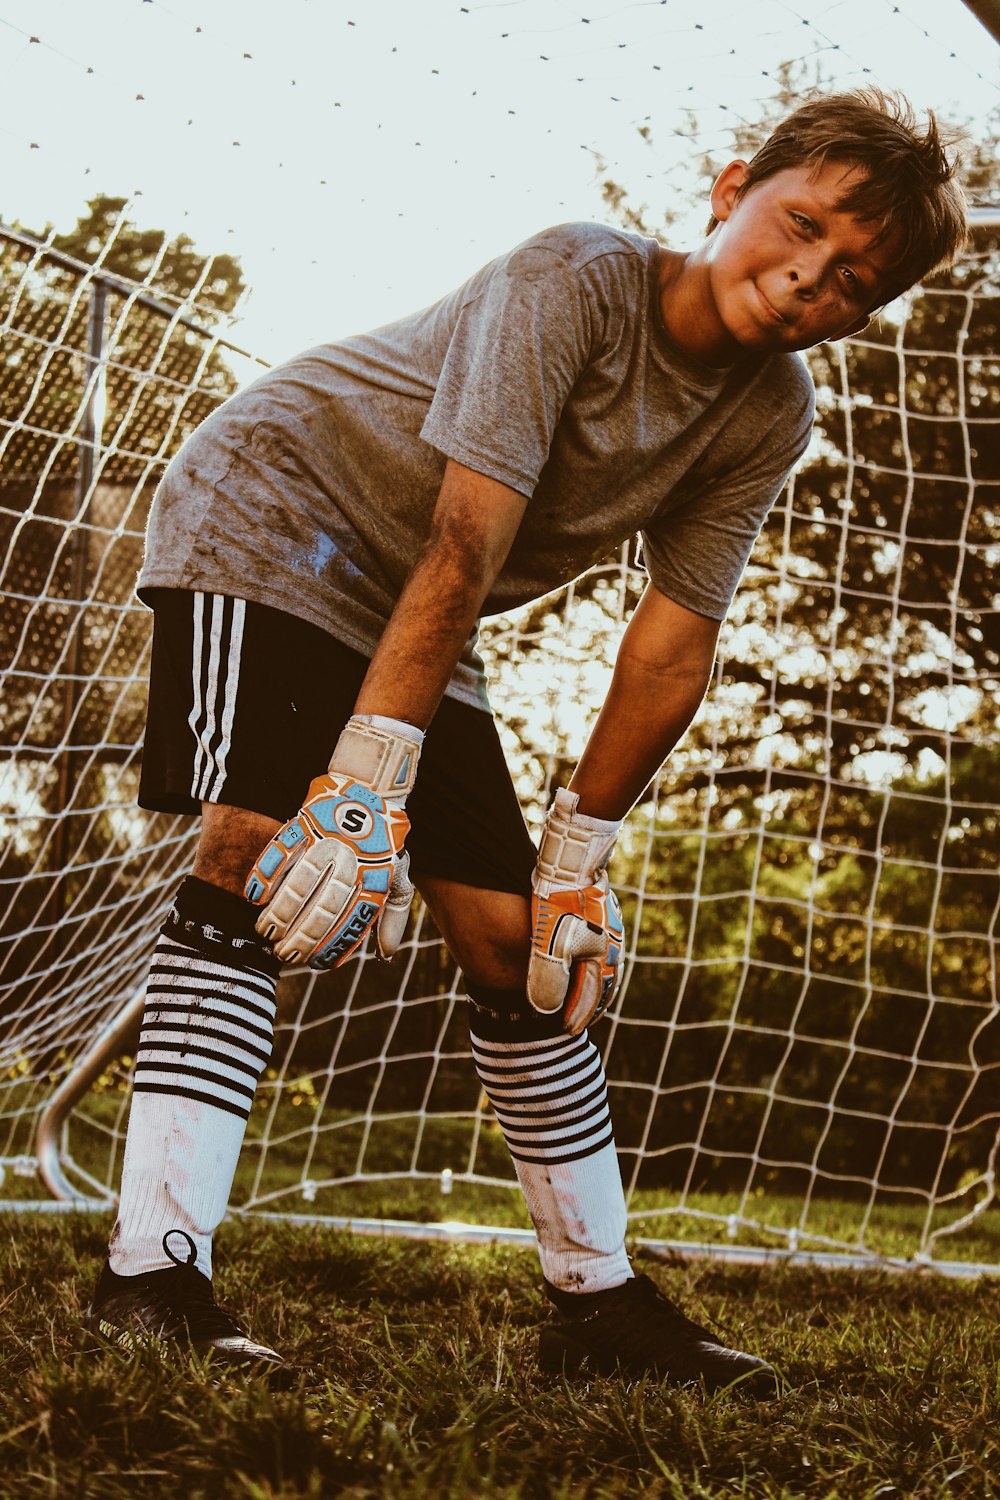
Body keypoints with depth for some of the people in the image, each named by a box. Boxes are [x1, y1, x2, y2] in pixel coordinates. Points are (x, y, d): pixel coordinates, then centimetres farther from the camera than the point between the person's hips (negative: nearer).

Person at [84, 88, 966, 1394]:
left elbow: (673, 646, -7)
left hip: (419, 624, 7)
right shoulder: (576, 278, -26)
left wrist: (576, 854, -9)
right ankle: (153, 1275, -26)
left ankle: (600, 1305, 12)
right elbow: (466, 541, -34)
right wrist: (369, 782, -37)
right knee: (260, 861, -26)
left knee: (521, 940, 3)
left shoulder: (769, 420, -8)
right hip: (268, 518, -6)